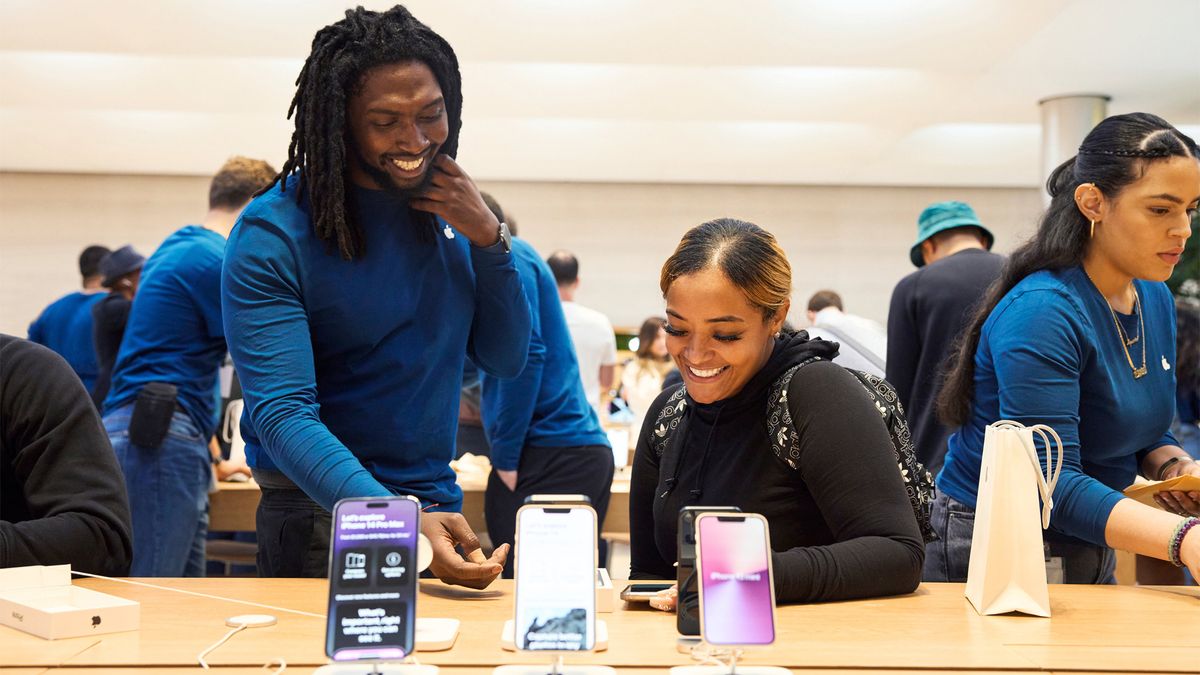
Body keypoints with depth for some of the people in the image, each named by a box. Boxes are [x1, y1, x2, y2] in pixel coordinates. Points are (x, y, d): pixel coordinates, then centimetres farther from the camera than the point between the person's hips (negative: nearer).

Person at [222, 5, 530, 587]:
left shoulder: (446, 204, 3)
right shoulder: (272, 236, -14)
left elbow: (505, 360, 7)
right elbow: (282, 415, -22)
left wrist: (488, 237, -9)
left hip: (437, 501, 5)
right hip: (323, 513, -5)